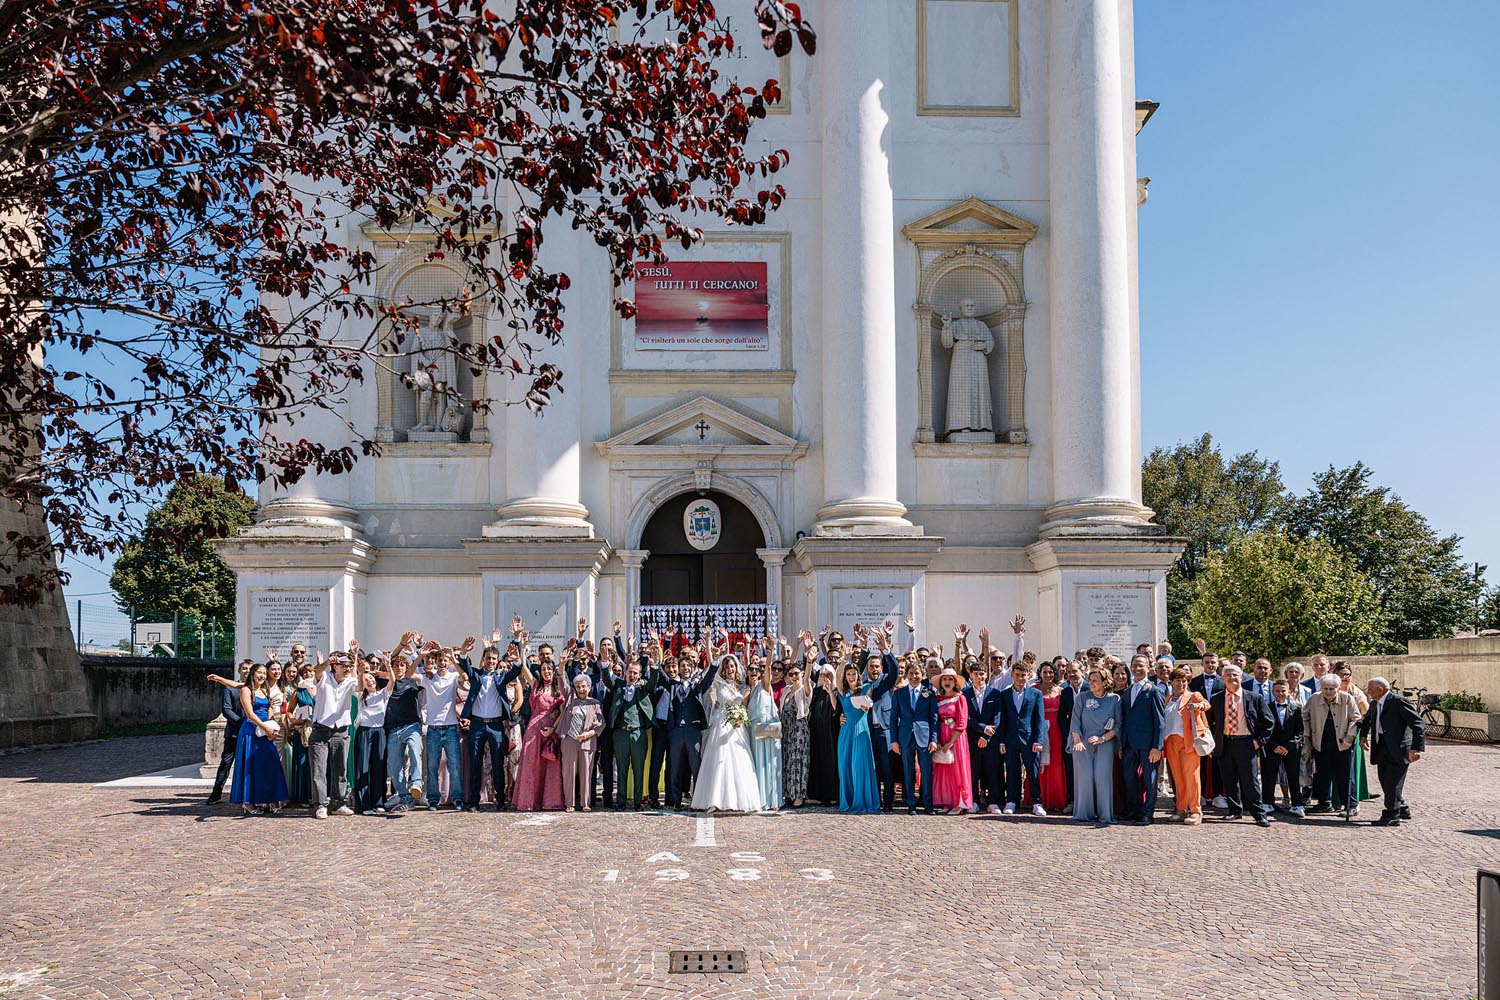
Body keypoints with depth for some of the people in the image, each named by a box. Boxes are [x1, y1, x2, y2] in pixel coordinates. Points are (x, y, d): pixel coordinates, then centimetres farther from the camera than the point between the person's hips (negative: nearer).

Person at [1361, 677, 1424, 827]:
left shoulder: (1398, 702, -17)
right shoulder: (1374, 704, 10)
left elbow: (1418, 724, -20)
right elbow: (1367, 719, 32)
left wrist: (1416, 748, -27)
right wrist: (1363, 735, 14)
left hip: (1398, 750, -9)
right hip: (1382, 751, 9)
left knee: (1392, 784, -7)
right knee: (1386, 783, 14)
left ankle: (1392, 816, 2)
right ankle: (1403, 810, 31)